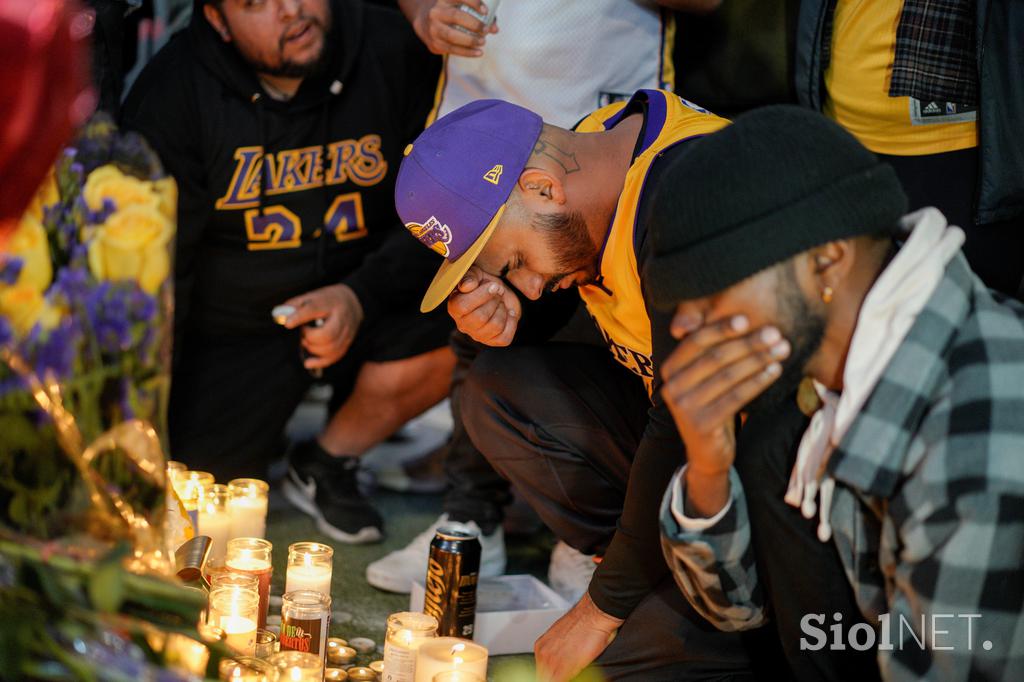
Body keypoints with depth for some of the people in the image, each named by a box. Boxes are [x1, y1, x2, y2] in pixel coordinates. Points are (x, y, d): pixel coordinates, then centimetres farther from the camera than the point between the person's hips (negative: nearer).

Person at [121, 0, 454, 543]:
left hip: (361, 303, 2)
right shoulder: (172, 93, -16)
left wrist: (361, 296, -23)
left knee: (442, 339, -28)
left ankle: (323, 466, 1)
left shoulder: (393, 53, -13)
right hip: (228, 329, -1)